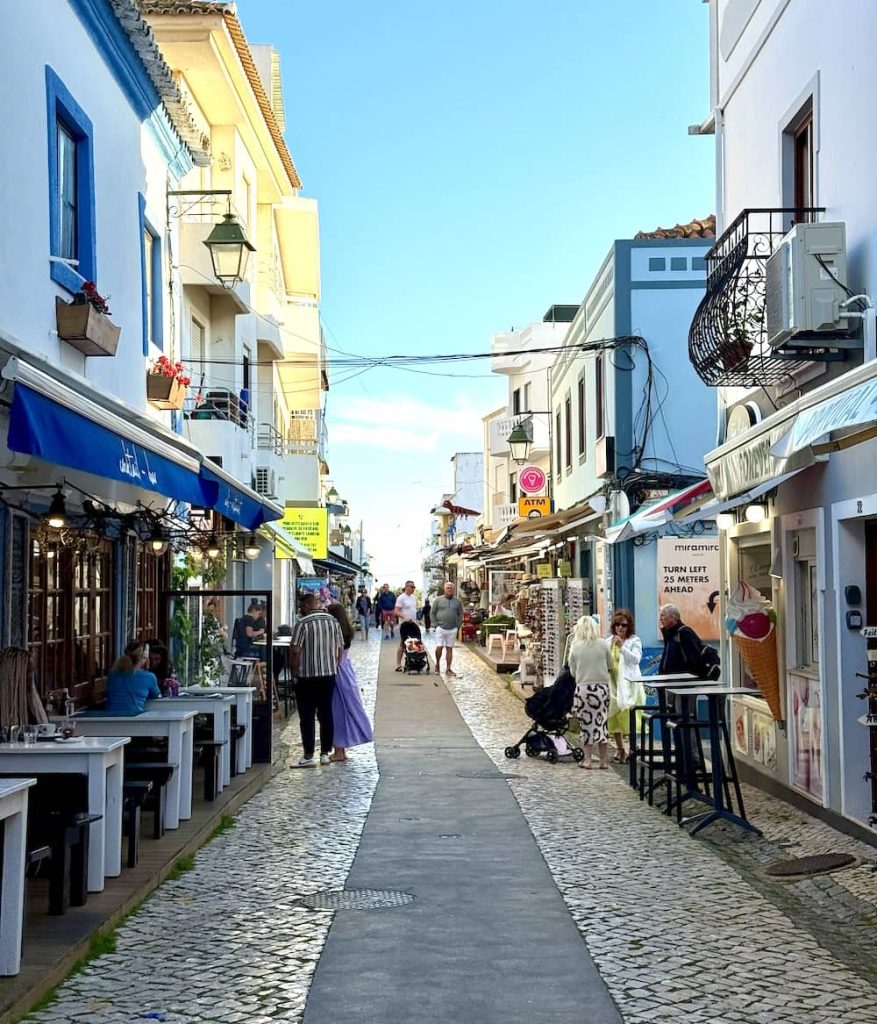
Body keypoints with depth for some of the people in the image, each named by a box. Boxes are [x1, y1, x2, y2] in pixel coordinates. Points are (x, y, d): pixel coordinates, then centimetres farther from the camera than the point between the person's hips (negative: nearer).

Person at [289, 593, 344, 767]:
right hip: (329, 674, 5)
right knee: (326, 714, 10)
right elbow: (340, 648, 9)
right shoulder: (333, 621, 6)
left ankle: (308, 755, 0)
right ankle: (325, 753, 13)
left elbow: (295, 651, -13)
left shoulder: (303, 623, -12)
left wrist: (294, 673, -3)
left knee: (307, 716, 0)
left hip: (307, 676, -5)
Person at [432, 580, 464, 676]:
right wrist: (436, 625, -1)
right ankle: (437, 664, 15)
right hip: (441, 628, -2)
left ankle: (448, 669, 8)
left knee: (449, 648, 5)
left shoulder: (458, 601, 8)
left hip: (452, 629, 2)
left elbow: (460, 615, 13)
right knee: (439, 647, -6)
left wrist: (458, 626, 4)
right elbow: (433, 613, 6)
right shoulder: (438, 600, 3)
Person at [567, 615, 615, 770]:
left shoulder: (575, 647, -3)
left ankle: (587, 760, 8)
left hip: (583, 688, -1)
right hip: (602, 687, 1)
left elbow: (573, 671, 3)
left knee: (586, 724, 6)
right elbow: (611, 666, 7)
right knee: (601, 722, 8)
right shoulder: (603, 644, -2)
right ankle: (604, 760, 12)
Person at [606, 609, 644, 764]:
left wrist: (622, 647, -24)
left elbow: (636, 659, -17)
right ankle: (620, 748, 19)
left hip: (628, 684, -5)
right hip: (612, 683, 5)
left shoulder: (634, 641, -2)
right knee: (613, 716, 7)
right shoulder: (609, 641, 11)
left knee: (627, 716, -12)